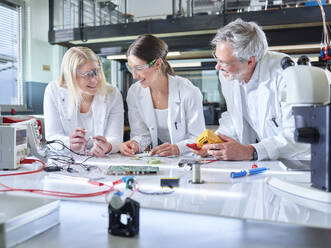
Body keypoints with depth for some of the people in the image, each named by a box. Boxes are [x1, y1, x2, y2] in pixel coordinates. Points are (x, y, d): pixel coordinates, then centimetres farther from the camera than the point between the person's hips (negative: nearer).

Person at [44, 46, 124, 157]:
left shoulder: (112, 94, -6)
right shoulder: (53, 91, -6)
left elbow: (115, 138, -10)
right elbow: (52, 136, -9)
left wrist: (107, 146, -33)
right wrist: (70, 143, -30)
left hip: (103, 161, 1)